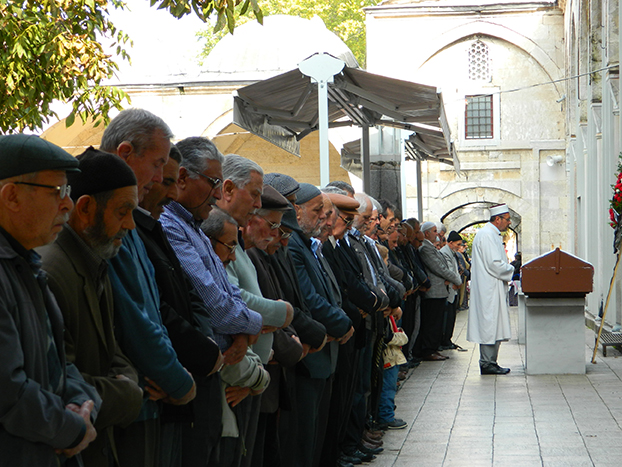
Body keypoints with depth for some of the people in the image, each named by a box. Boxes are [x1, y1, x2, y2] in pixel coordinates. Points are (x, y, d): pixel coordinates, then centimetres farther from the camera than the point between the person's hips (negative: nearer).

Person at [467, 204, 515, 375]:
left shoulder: (492, 234, 19)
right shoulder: (487, 235, -15)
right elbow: (494, 264, -21)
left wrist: (508, 272, 12)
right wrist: (513, 270, -8)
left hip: (492, 289, 11)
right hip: (489, 290, -11)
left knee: (492, 327, 11)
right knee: (490, 324, -7)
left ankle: (489, 362, 14)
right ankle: (487, 364, -4)